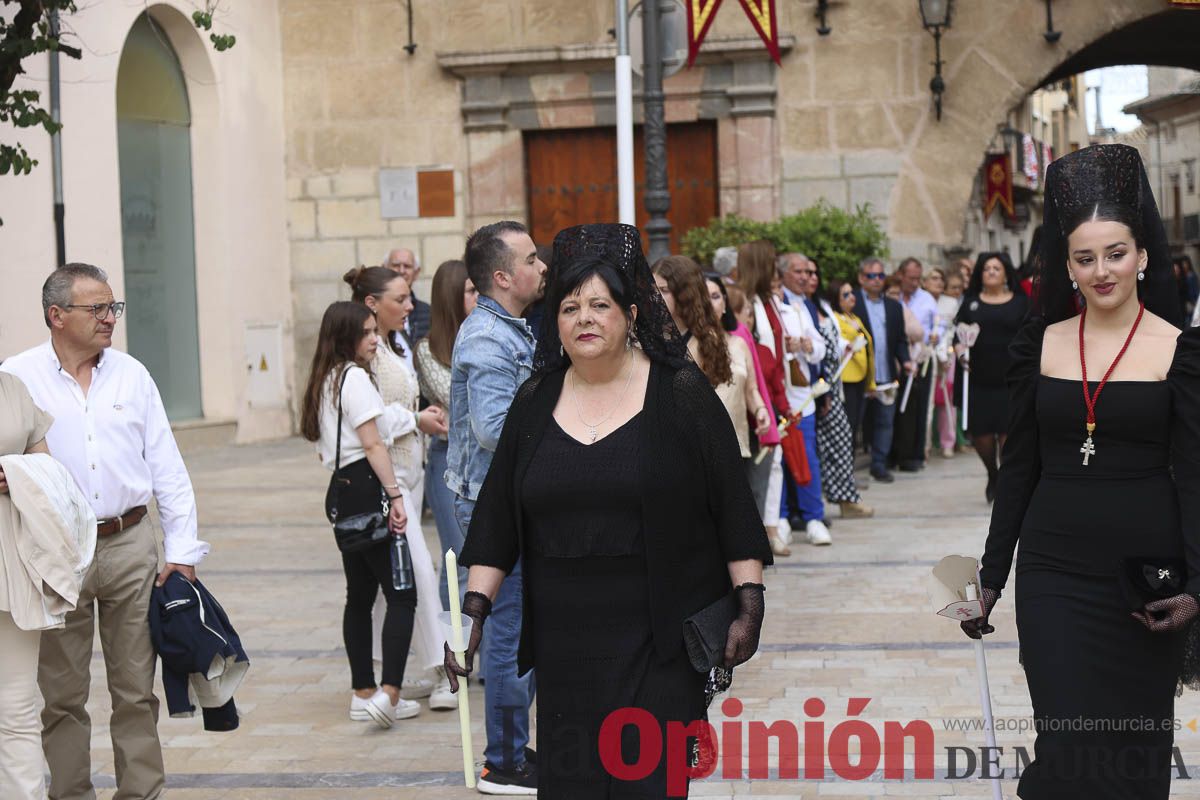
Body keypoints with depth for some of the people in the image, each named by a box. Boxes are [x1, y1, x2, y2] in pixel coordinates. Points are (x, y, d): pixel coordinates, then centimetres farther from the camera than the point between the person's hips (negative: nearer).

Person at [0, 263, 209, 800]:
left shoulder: (131, 374, 8)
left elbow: (167, 467, 9)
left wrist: (182, 549, 4)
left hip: (131, 545, 2)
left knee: (136, 690, 6)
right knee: (62, 694, 7)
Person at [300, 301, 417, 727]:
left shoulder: (324, 381, 17)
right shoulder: (356, 378, -11)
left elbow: (321, 447, 22)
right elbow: (373, 444, -16)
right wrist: (395, 495, -17)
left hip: (341, 490, 10)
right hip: (367, 486, -10)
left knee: (359, 594, 14)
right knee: (401, 595, -9)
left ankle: (363, 693, 18)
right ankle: (389, 692, -18)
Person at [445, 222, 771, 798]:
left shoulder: (681, 394, -3)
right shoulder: (535, 402, 8)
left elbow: (733, 506, -3)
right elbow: (497, 516, 10)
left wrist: (749, 603, -7)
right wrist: (475, 609, 3)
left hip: (659, 642, -3)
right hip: (564, 640, 4)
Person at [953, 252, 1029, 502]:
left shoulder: (1020, 302, 7)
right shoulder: (971, 303, 11)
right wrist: (960, 353, -11)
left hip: (1011, 378, -1)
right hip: (978, 377, 2)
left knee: (1007, 432, -6)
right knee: (979, 432, 0)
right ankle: (992, 474, 28)